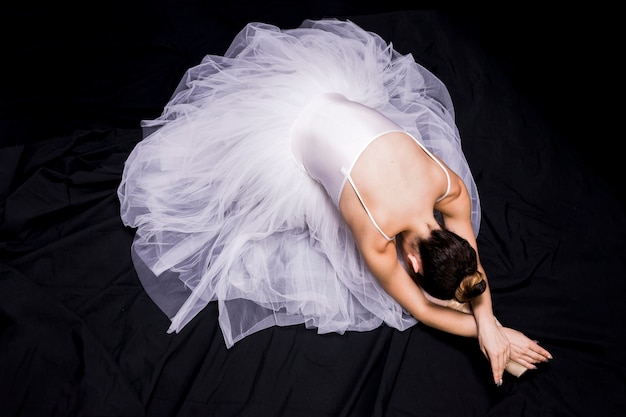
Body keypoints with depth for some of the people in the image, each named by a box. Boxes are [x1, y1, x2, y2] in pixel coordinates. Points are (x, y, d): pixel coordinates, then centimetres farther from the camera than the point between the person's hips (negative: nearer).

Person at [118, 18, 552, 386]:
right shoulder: (376, 236, -36)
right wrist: (487, 330, -22)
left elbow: (472, 264, -8)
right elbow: (419, 308, -21)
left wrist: (488, 323, -20)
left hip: (342, 104, 4)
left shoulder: (452, 188, -25)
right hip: (296, 137, -4)